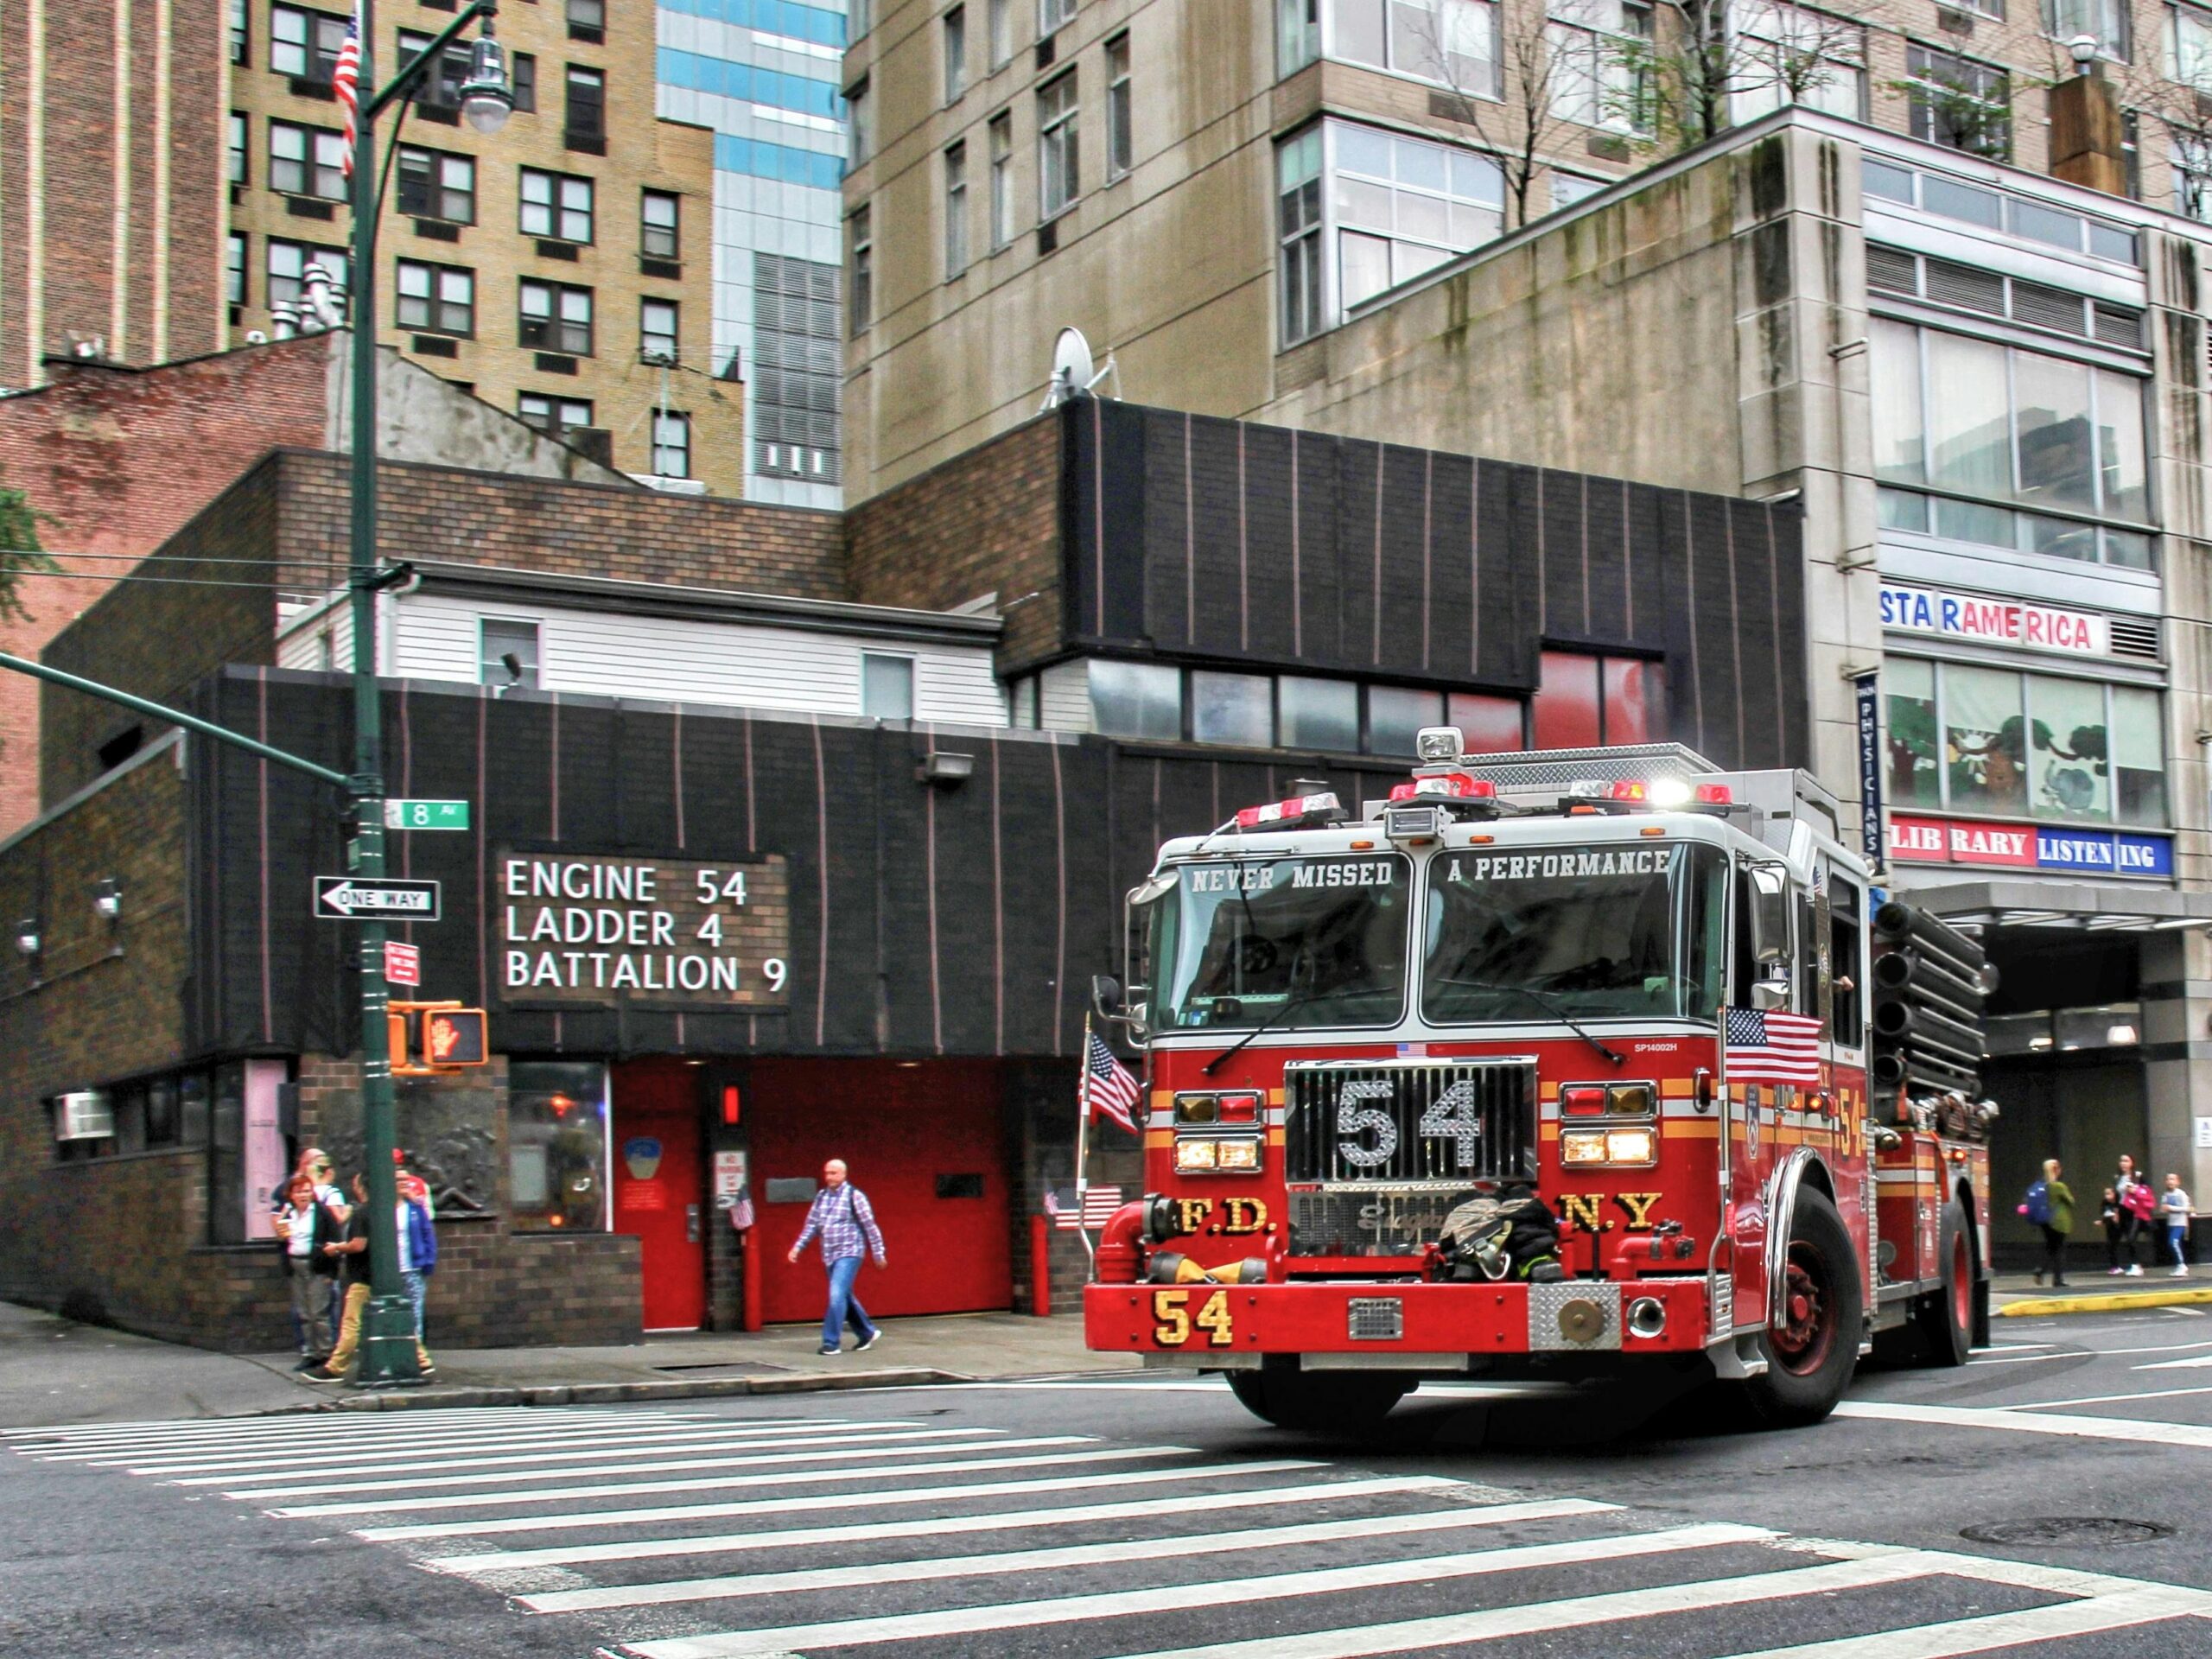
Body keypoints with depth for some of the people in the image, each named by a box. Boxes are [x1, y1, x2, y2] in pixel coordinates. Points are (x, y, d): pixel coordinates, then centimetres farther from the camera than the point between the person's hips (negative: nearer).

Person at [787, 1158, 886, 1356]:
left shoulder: (854, 1196, -9)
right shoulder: (821, 1197, 9)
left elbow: (870, 1226, -6)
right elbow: (811, 1224, 14)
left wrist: (878, 1253, -5)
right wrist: (797, 1247, 5)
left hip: (848, 1254, -7)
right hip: (830, 1256, 7)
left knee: (837, 1296, -15)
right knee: (845, 1297, 15)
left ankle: (832, 1342, -12)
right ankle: (868, 1333, 30)